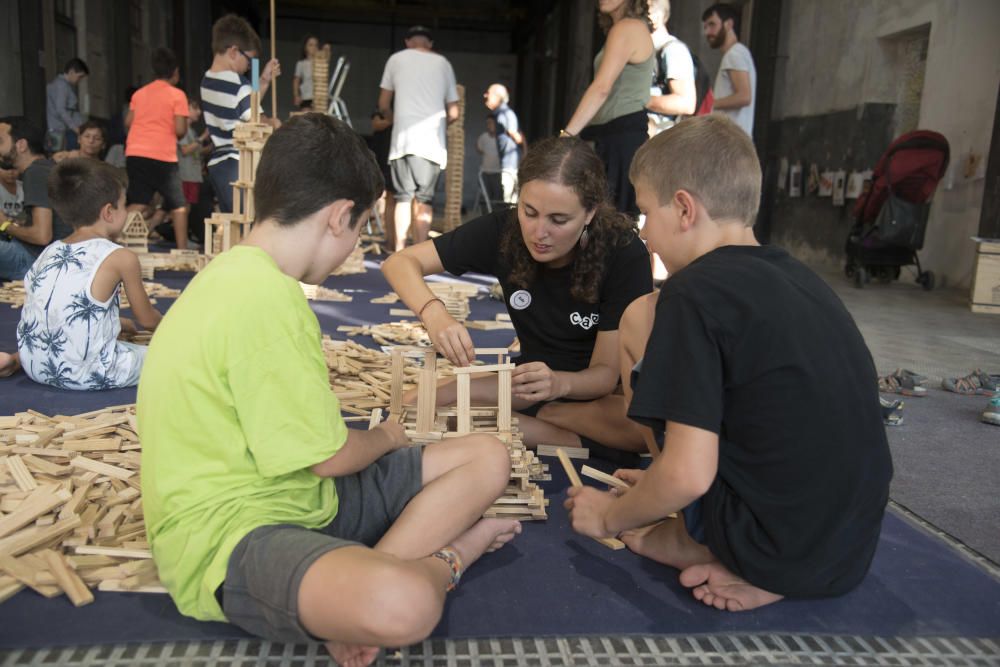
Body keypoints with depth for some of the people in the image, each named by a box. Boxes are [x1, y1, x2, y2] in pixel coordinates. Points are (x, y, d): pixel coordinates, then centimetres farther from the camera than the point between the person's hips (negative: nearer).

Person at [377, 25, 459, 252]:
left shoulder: (397, 59, 12)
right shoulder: (443, 63, 14)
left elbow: (383, 106, 15)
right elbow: (453, 113, 12)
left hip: (403, 139, 0)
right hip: (431, 141, 0)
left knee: (404, 195, 7)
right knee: (424, 198, 4)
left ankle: (399, 251, 2)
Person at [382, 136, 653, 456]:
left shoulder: (626, 254, -25)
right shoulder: (503, 229, -17)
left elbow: (607, 372, -21)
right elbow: (400, 262, -17)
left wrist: (560, 383, -43)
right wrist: (435, 314, -38)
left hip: (597, 386, -1)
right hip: (537, 376, 2)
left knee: (648, 425, -37)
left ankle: (541, 416, -8)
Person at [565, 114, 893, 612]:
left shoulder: (694, 291, -17)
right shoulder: (798, 276, 8)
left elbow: (688, 475, -23)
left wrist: (610, 517, -1)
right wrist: (658, 480, 26)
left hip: (774, 551, -8)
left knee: (640, 317, -3)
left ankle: (694, 545, 3)